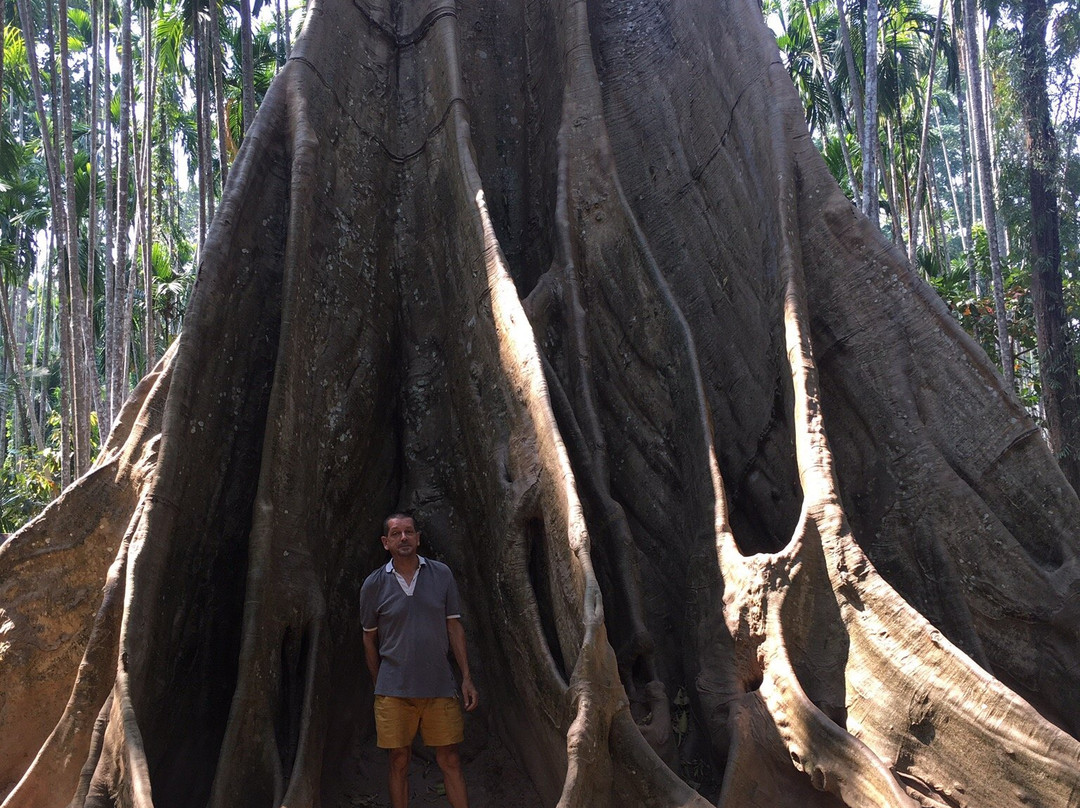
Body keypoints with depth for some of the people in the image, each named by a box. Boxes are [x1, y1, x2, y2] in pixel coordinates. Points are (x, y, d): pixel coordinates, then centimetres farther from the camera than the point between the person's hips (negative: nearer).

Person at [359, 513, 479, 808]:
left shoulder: (441, 574, 3)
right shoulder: (374, 585, -1)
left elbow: (454, 628, 6)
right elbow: (369, 639, 10)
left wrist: (467, 679, 2)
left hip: (440, 687, 1)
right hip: (394, 691, -1)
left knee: (450, 761, 3)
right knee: (399, 762, 6)